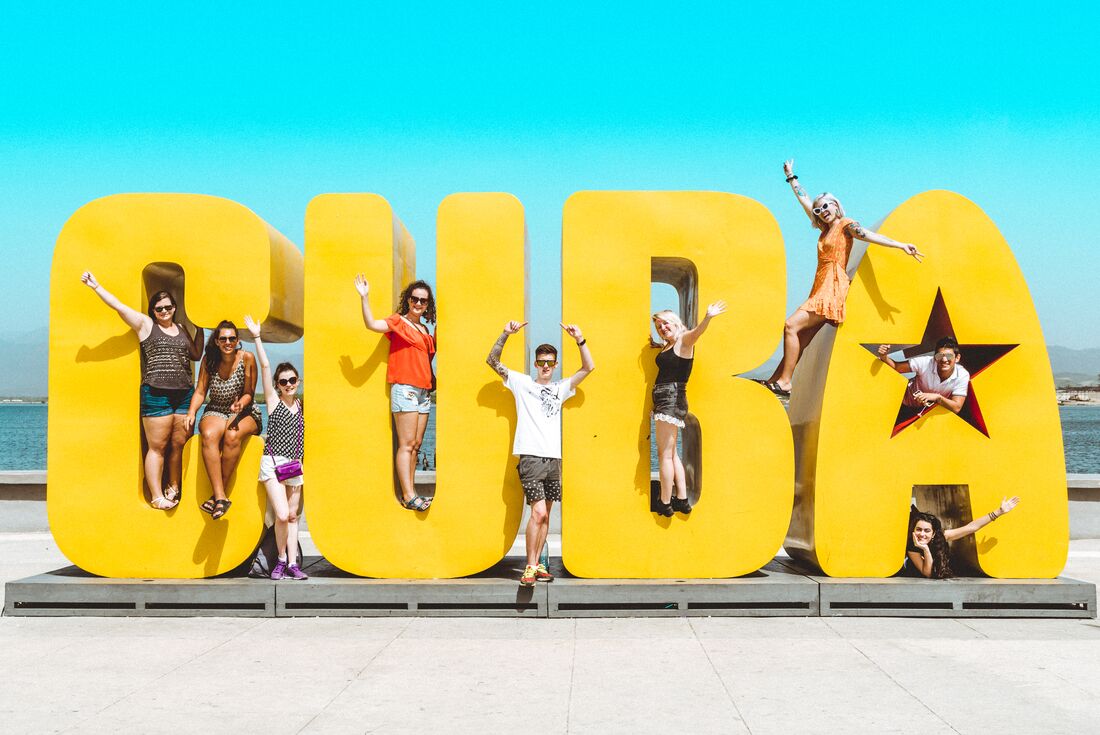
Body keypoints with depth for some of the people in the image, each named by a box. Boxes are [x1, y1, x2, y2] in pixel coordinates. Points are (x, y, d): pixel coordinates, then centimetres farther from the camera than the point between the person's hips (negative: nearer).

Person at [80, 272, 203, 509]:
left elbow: (196, 355, 23)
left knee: (178, 445, 4)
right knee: (157, 447, -3)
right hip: (156, 394, -4)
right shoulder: (145, 324, 5)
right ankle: (156, 497, 0)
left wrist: (200, 329, 16)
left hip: (184, 395, 4)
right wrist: (96, 286, -9)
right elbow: (118, 305, -2)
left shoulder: (182, 329, 19)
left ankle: (173, 489, 15)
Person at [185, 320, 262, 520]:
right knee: (209, 435, -34)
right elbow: (200, 391, 0)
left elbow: (249, 393, -2)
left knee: (232, 435, -37)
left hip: (245, 413, -2)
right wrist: (191, 413, -17)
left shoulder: (247, 358, -7)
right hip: (215, 412, 2)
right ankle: (221, 497, -41)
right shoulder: (209, 359, 1)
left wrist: (241, 403, -24)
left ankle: (217, 495, -28)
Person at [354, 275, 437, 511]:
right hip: (404, 388, -7)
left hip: (423, 391, 7)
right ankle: (408, 496, -14)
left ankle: (411, 491, 11)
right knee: (407, 444, -11)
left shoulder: (425, 330, 19)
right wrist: (364, 298, -28)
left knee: (416, 445, 7)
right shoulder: (398, 321, -2)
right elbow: (372, 324, -20)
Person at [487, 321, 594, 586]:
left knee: (545, 515, 8)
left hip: (553, 458, 5)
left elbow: (588, 367, 11)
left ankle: (537, 564, 16)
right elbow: (492, 361, 4)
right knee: (538, 512, -15)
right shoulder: (522, 383, 9)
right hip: (531, 457, -5)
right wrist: (506, 334, -7)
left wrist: (579, 340, -1)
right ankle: (530, 567, -10)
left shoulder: (560, 389, 17)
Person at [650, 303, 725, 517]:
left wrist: (708, 317, -49)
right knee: (671, 453, 15)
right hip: (663, 401, 10)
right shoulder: (666, 348, 18)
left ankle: (665, 503, -3)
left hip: (672, 399, -10)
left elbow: (697, 331, -30)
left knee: (665, 453, -7)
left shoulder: (684, 340, -7)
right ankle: (682, 499, 21)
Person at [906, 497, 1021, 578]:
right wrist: (925, 549, -39)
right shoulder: (912, 548, -23)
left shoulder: (941, 536, -17)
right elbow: (928, 573, -25)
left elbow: (971, 527, -18)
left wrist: (1000, 511, -22)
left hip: (943, 580, 2)